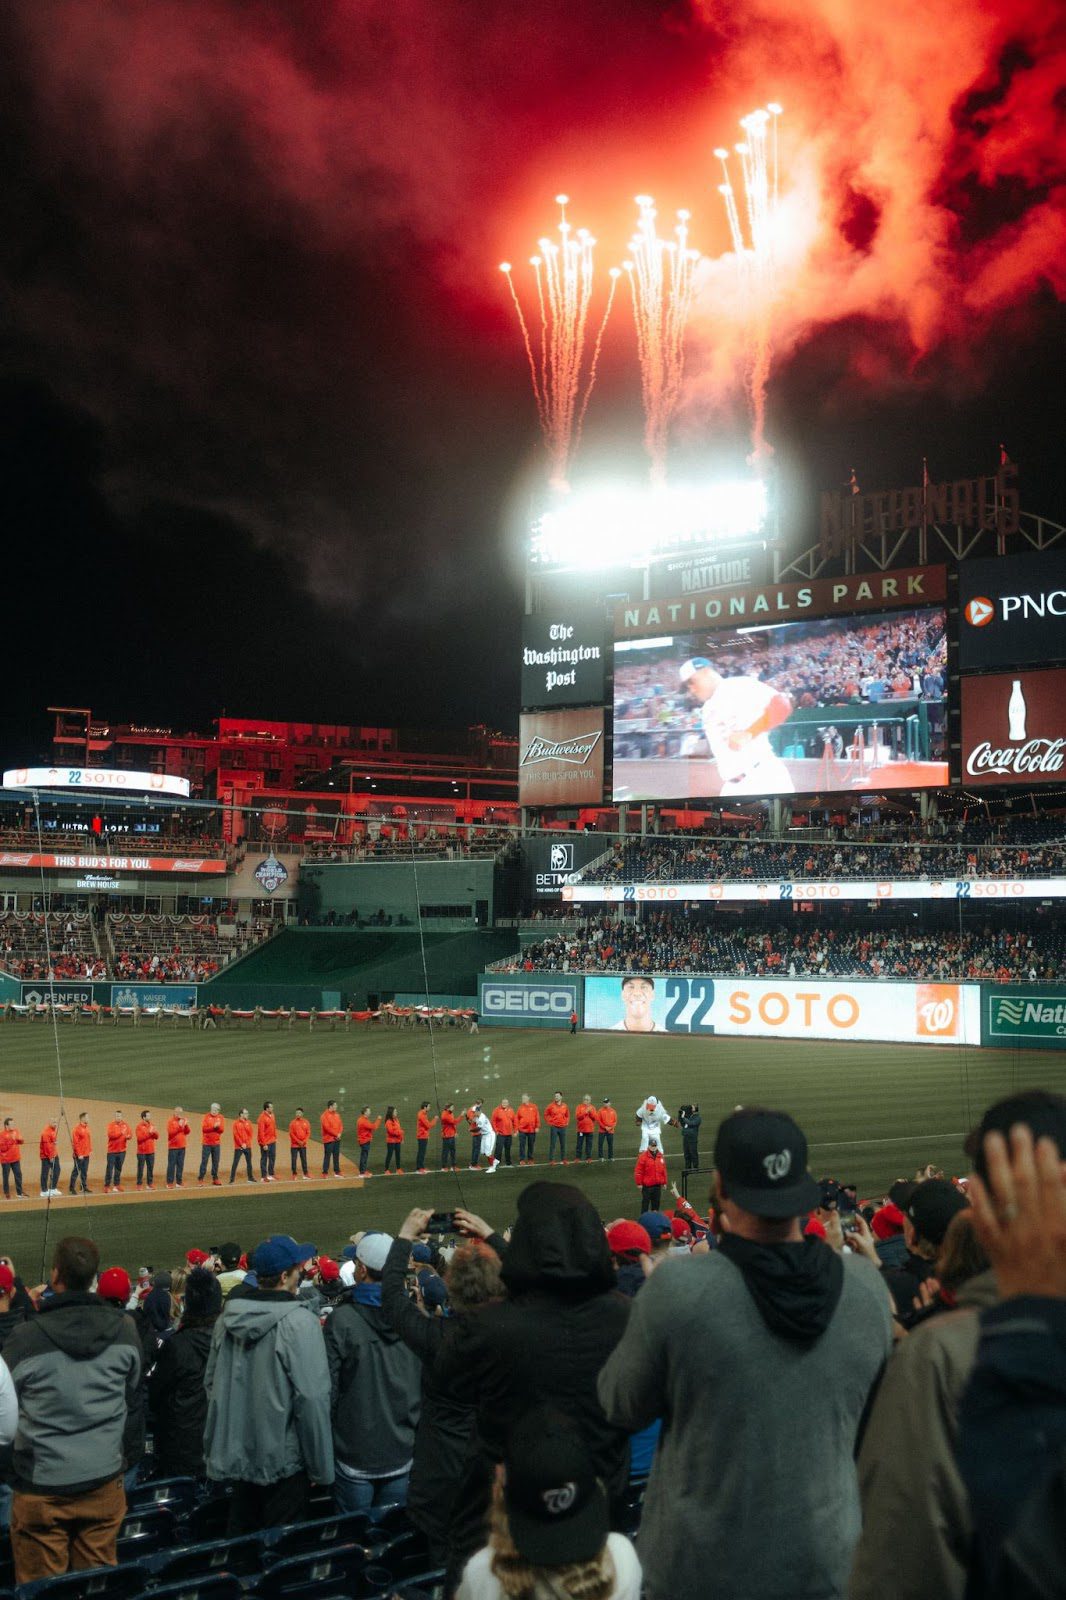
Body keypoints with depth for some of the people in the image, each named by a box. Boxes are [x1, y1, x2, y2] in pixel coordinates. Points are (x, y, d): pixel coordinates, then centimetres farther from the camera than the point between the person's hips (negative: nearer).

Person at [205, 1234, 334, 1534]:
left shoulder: (228, 1318, 1)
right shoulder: (299, 1322, -19)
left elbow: (211, 1382, 11)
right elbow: (312, 1399, -21)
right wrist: (321, 1469, -12)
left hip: (237, 1453, 6)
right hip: (284, 1461, -6)